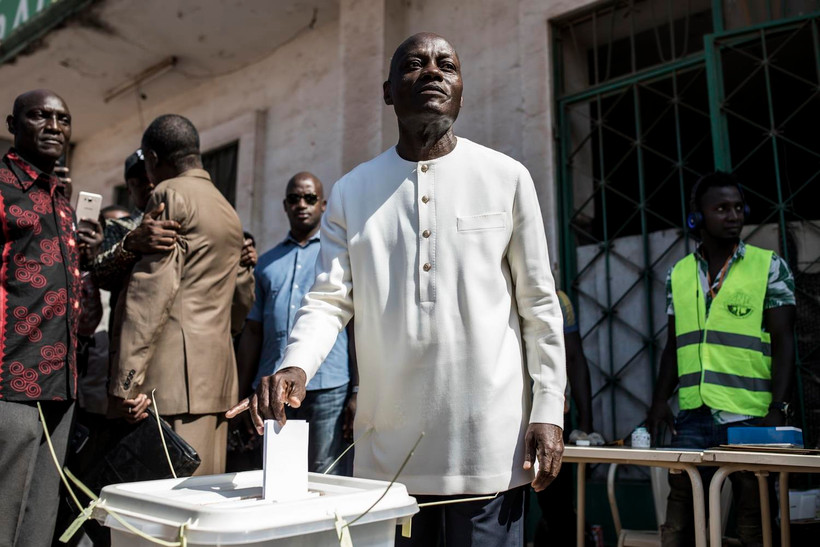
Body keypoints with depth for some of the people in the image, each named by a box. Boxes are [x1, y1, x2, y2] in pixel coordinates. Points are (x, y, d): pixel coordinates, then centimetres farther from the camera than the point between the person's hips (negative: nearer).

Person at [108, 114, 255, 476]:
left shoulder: (170, 194, -3)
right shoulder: (228, 212, 23)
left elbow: (153, 286, -15)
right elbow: (243, 297, 27)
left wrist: (126, 381, -17)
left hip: (174, 372, -9)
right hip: (216, 374, 9)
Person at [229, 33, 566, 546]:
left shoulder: (507, 177, 2)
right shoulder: (352, 191, 7)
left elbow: (539, 304, 2)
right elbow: (329, 300, 2)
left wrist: (548, 409, -3)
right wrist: (295, 367, -17)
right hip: (387, 446, 2)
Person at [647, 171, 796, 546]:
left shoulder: (770, 267, 0)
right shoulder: (678, 274, 9)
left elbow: (783, 343, -3)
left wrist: (778, 409, -12)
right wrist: (660, 400, 6)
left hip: (748, 418, -3)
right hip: (691, 418, 3)